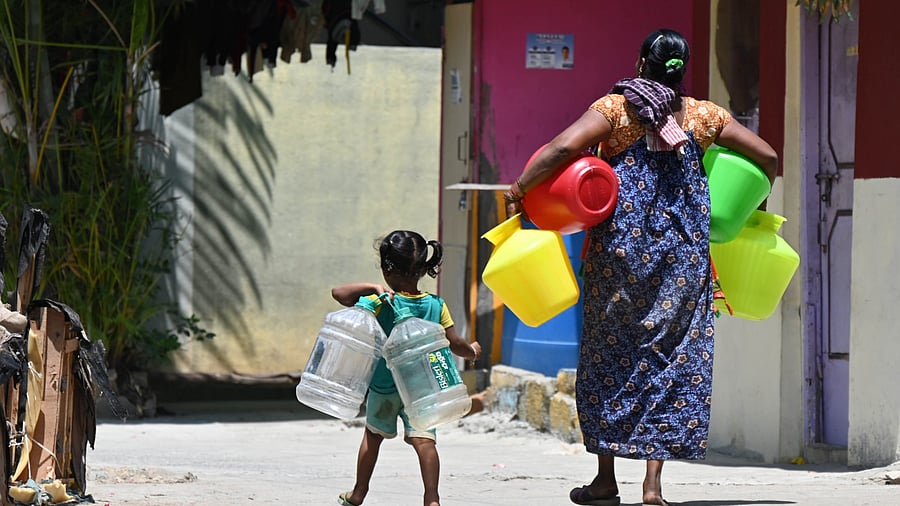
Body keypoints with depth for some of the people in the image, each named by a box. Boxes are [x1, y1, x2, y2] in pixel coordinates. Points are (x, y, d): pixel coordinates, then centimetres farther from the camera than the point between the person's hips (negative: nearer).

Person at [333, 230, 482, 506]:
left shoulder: (382, 303, -15)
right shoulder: (436, 306, -9)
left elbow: (339, 292, -21)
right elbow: (456, 343, -7)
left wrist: (372, 288, -26)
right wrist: (472, 351, 13)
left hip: (383, 387, 0)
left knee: (373, 436, 17)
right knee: (424, 440, -6)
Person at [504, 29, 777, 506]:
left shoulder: (616, 108, -3)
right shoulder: (702, 116, 5)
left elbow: (563, 147, -18)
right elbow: (768, 157, 8)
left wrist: (518, 188, -7)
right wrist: (756, 199, 28)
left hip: (621, 248, -2)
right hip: (683, 252, 2)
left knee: (608, 356, 10)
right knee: (670, 358, 5)